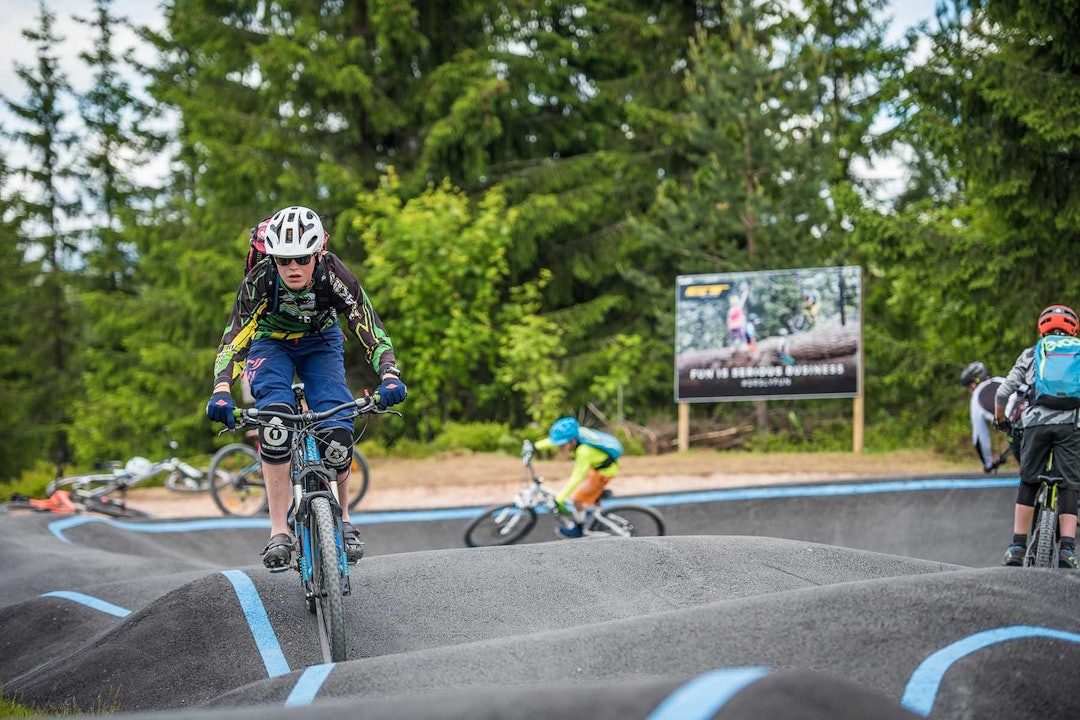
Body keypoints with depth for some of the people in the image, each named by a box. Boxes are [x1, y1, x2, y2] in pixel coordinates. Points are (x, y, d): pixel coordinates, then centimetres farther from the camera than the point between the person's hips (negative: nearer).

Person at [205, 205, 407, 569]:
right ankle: (279, 531, -28)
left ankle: (342, 519, 6)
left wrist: (389, 376, -52)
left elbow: (370, 328, -35)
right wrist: (222, 391, -52)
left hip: (320, 343, 1)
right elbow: (234, 338, -36)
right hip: (270, 344, -1)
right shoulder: (259, 280, -31)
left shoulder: (334, 275, -30)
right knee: (275, 416, -30)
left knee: (337, 432, -20)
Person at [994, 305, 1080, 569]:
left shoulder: (1031, 354, 18)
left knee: (1028, 483, 14)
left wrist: (999, 418, 31)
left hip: (1036, 421, 1)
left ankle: (1017, 546, 10)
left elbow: (1003, 392, 13)